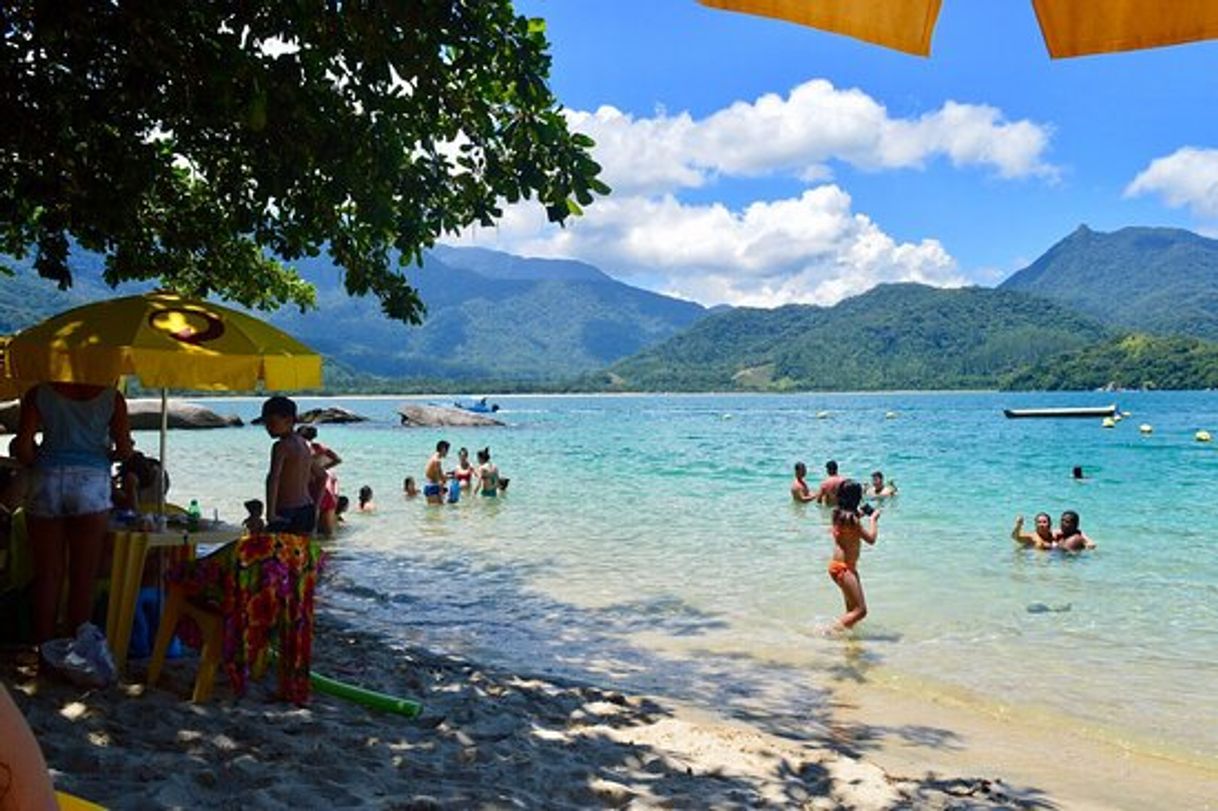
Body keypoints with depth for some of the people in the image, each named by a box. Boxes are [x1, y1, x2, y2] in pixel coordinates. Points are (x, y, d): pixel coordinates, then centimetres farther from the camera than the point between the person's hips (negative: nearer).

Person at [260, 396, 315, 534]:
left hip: (286, 513, -9)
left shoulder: (281, 446, -13)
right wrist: (315, 507, 23)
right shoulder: (303, 444, 14)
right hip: (307, 511, 9)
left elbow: (273, 478, -27)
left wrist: (270, 514, -28)